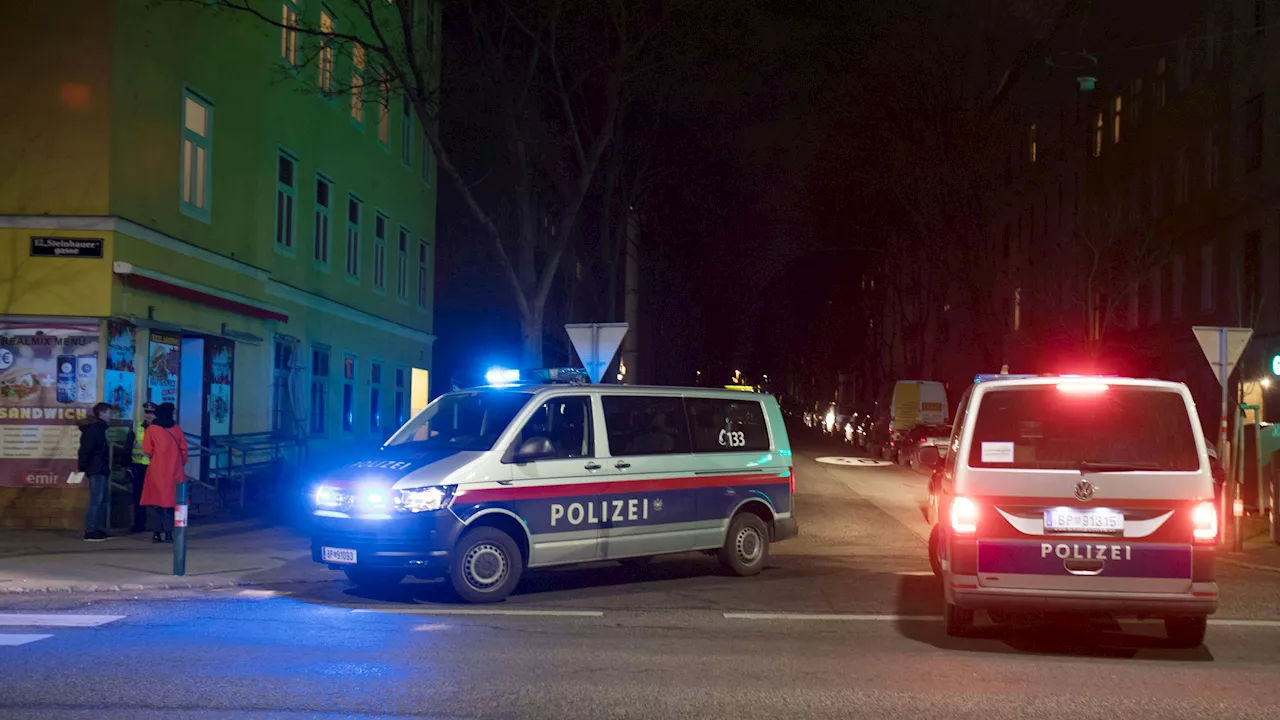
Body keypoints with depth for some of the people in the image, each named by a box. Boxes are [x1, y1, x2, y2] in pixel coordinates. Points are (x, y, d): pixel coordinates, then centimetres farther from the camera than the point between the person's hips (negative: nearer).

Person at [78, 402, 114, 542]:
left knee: (102, 500, 12)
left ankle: (99, 530, 16)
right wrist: (84, 469, -21)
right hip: (96, 470, -10)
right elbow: (86, 450, -19)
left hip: (100, 470, 10)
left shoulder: (98, 428, 18)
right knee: (96, 500, -10)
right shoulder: (94, 429, -12)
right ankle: (90, 532, -10)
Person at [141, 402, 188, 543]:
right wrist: (181, 464, 13)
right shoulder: (176, 428, 1)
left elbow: (147, 450, -5)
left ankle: (156, 533, -1)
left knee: (155, 501, 5)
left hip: (157, 471, -1)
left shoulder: (152, 429, -4)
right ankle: (168, 532, 1)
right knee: (172, 500, 6)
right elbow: (183, 449, 2)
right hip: (174, 471, 1)